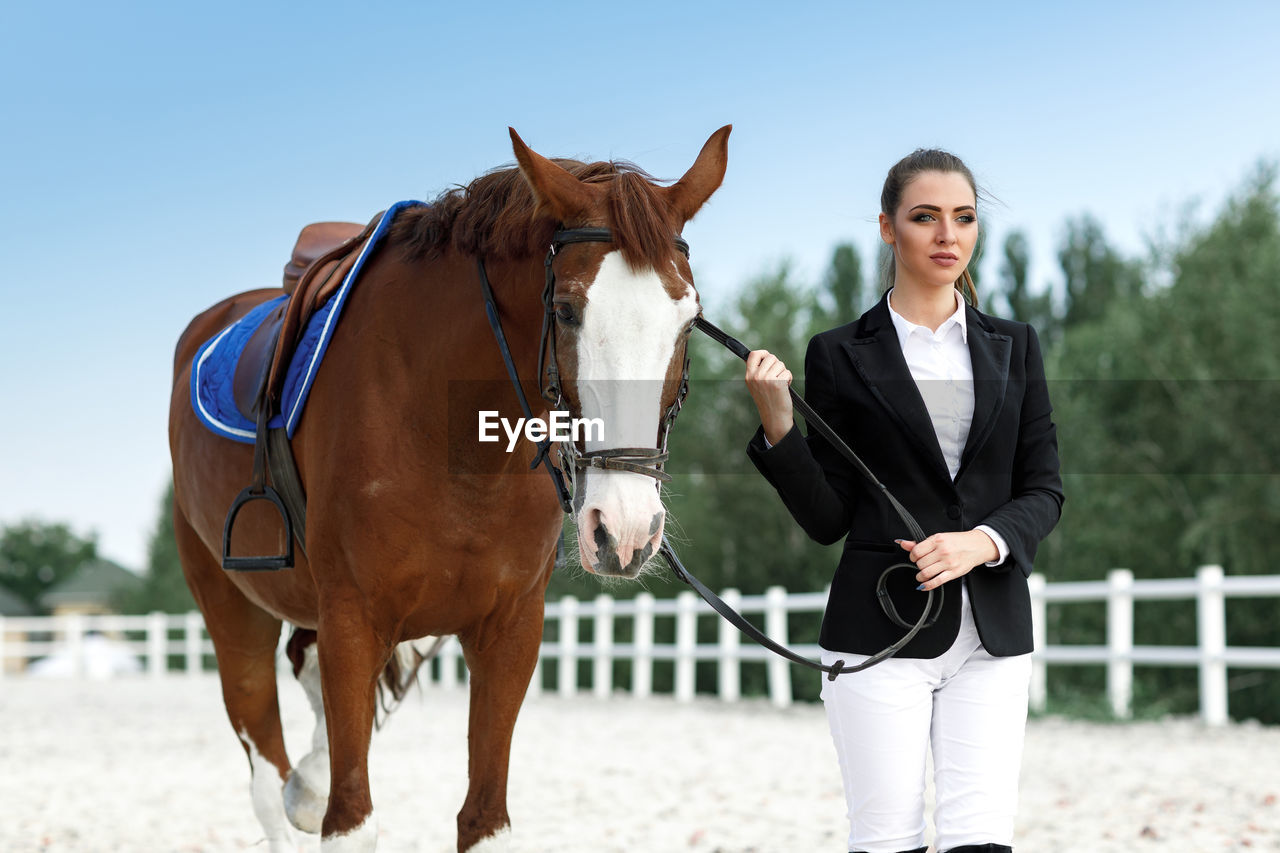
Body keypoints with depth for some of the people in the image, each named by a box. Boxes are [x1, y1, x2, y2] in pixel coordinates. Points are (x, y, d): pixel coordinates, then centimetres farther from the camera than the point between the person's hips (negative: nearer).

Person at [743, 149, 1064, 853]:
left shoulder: (1013, 347, 12)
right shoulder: (840, 356, 3)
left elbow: (1044, 491, 8)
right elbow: (826, 518, 1)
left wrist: (983, 541, -12)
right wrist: (776, 425, -15)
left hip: (992, 630, 2)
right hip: (880, 628, -2)